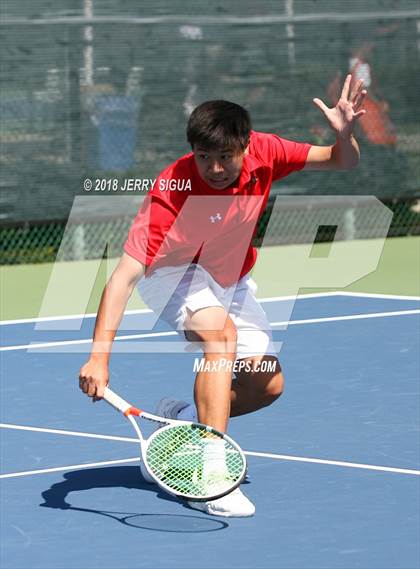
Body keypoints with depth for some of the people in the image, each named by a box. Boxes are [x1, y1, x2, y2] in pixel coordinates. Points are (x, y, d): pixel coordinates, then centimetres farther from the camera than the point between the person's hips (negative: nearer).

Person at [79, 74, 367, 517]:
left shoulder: (262, 153, -23)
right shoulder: (171, 193, -36)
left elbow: (342, 162, -9)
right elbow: (125, 276, -42)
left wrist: (344, 133, -34)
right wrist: (99, 356, -52)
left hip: (229, 280, 6)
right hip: (173, 273, -6)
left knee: (267, 385, -1)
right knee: (222, 332, -35)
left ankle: (181, 418, 26)